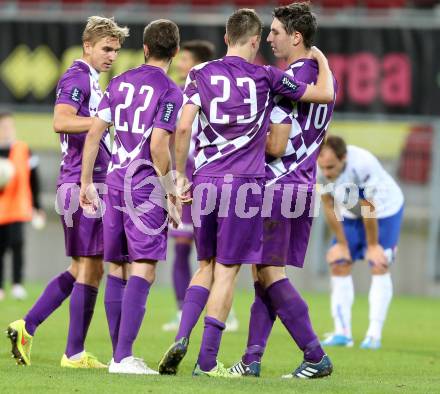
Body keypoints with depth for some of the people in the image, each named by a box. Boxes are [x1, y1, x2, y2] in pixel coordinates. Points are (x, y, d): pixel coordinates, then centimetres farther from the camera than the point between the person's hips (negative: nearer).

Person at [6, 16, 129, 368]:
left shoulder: (92, 80, 21)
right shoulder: (77, 77, -10)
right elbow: (61, 121, -26)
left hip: (91, 184, 10)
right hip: (82, 183, -10)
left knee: (81, 269, 15)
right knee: (90, 268, -5)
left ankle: (27, 327, 15)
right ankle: (75, 354, 0)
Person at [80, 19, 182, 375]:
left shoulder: (119, 83, 9)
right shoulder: (170, 92, -8)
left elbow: (94, 134, 8)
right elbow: (158, 145, -16)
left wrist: (86, 182, 14)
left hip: (115, 183, 6)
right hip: (146, 186, -6)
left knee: (117, 270, 11)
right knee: (143, 270, -7)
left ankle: (118, 354, 15)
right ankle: (124, 356, -16)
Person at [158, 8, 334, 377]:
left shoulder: (202, 75, 4)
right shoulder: (266, 77, 1)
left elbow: (184, 127, -6)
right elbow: (325, 93, 7)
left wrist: (180, 176, 4)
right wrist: (321, 58, 26)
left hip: (205, 181, 3)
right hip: (245, 182, -3)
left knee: (207, 266, 17)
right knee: (227, 270, 2)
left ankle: (181, 339, -1)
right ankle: (207, 360, 0)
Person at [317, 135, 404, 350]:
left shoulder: (363, 165, -40)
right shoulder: (319, 169, -26)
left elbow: (369, 209, -27)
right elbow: (329, 207, -13)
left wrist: (372, 245, -16)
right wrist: (342, 244, -7)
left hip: (384, 209, -5)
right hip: (350, 214, 5)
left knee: (379, 266, -11)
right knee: (339, 265, -4)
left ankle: (374, 334, -10)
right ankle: (342, 332, -1)